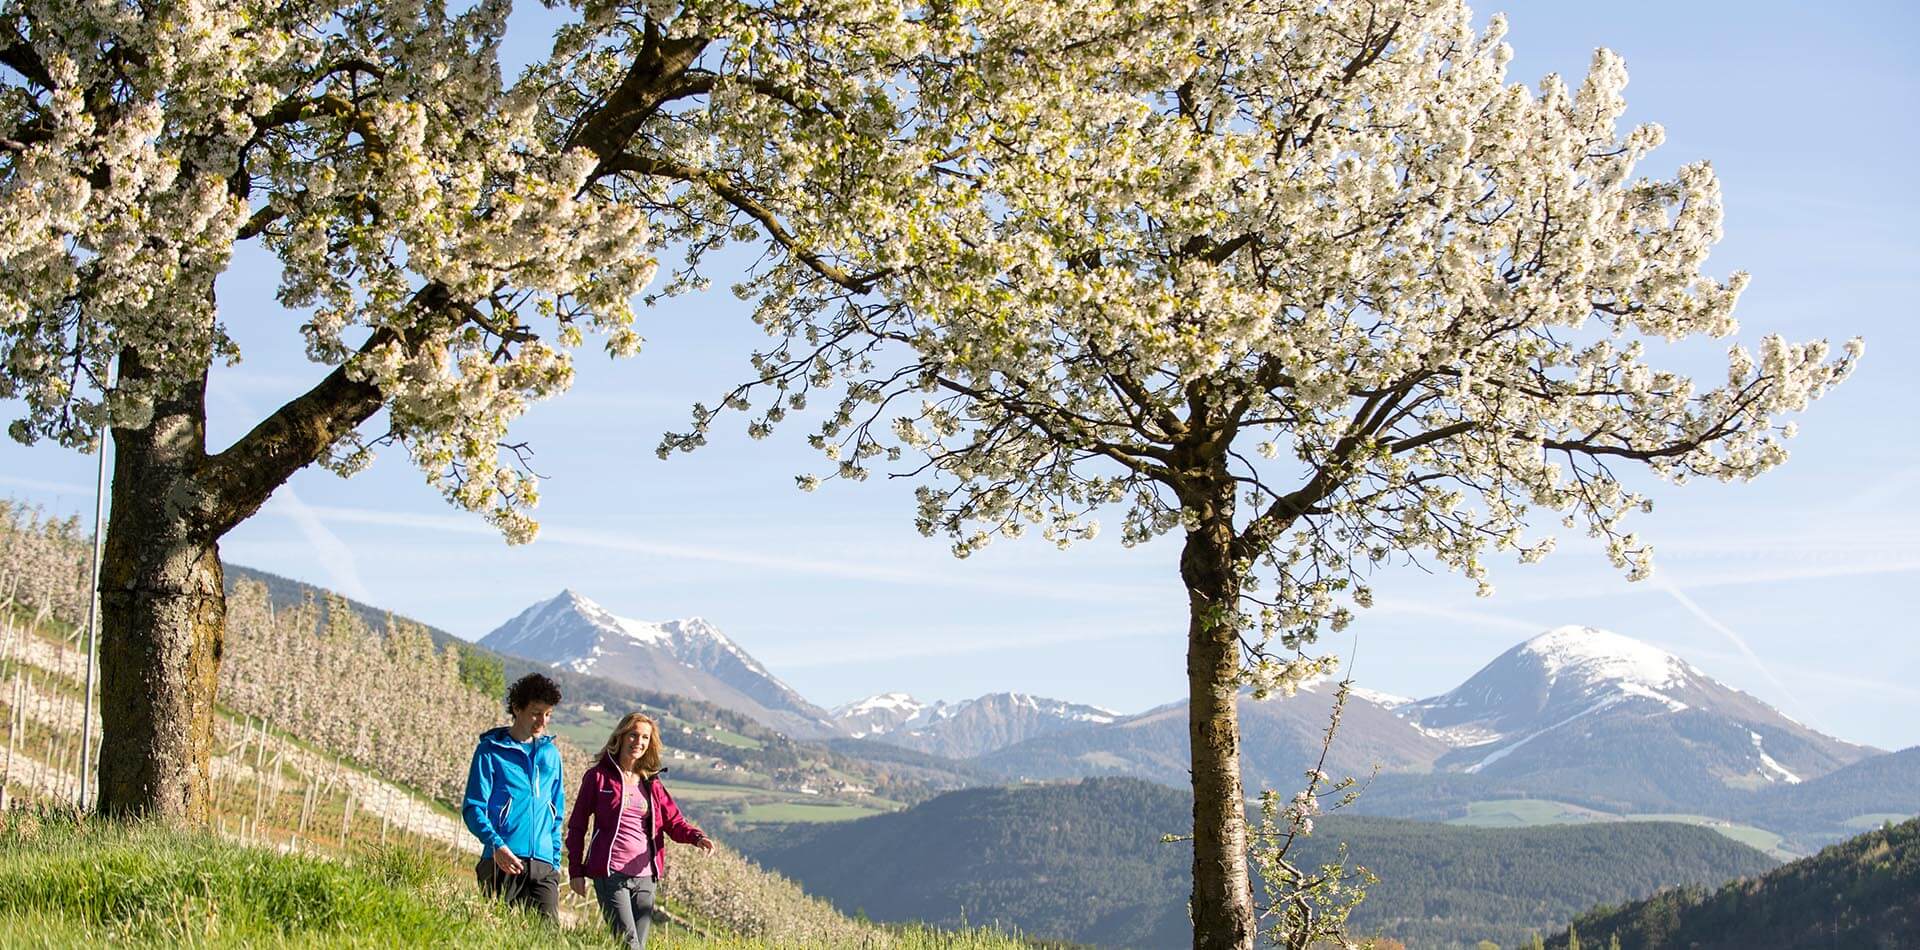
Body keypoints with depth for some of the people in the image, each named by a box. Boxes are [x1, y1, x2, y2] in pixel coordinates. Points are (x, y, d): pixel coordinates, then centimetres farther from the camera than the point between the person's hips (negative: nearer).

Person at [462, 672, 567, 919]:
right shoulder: (491, 750, 3)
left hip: (543, 864, 4)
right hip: (503, 862, -4)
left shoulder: (551, 754, 17)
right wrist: (496, 845, -20)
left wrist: (556, 862, 14)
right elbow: (473, 807, -3)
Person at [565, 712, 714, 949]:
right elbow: (577, 825, 5)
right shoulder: (599, 776, 2)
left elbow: (674, 822, 10)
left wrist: (696, 837, -12)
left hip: (645, 876, 5)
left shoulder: (652, 783, 14)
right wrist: (576, 871, 0)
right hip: (610, 873, -5)